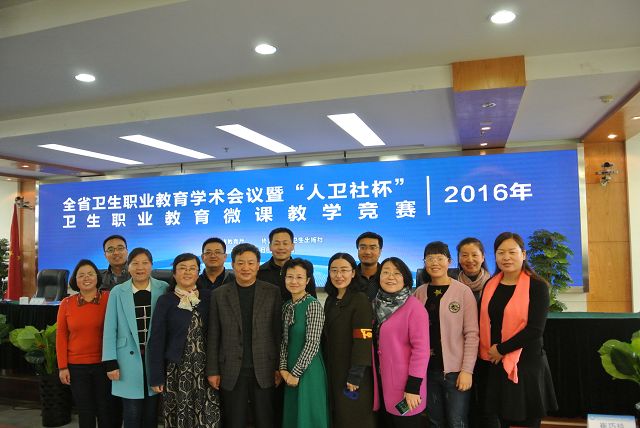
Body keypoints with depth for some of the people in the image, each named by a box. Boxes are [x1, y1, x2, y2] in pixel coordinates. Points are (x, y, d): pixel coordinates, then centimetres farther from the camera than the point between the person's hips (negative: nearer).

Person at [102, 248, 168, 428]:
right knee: (132, 412, 5)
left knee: (152, 411, 11)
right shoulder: (118, 292, -1)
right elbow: (110, 329, 1)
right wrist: (110, 362, -3)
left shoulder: (163, 289, -1)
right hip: (129, 357, 0)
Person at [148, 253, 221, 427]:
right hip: (177, 371, -1)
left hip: (205, 370, 1)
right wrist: (156, 377, -4)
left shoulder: (208, 296, 3)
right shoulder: (165, 301, -1)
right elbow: (157, 341, -1)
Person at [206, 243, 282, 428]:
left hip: (264, 369, 0)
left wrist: (279, 366, -1)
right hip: (231, 371, 1)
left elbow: (279, 332, 1)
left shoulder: (272, 292, 0)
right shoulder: (219, 294, 2)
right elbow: (213, 336, 3)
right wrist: (212, 370, 1)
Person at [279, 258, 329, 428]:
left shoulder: (313, 305, -13)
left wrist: (296, 373, -13)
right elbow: (284, 341, 9)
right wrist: (284, 369, -2)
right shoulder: (287, 306, 7)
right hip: (290, 372, 6)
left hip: (308, 371, -6)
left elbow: (313, 344, -16)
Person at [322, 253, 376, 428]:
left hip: (352, 373, -7)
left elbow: (363, 340, -18)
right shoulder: (330, 300, 8)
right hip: (332, 370, 7)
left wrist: (355, 375, -20)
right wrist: (325, 367, 9)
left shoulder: (360, 300, -14)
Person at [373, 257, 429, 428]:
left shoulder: (414, 306, -13)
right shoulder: (377, 305, 6)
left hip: (404, 386, -6)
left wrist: (413, 387, -18)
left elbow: (421, 349, -16)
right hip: (381, 383, 6)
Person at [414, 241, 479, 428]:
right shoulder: (420, 293, 5)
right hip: (428, 369, 4)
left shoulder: (463, 291, -7)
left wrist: (467, 370, -13)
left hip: (456, 370, -4)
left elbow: (471, 334, -8)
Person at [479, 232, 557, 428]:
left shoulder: (537, 286, -8)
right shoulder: (490, 285, 6)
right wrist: (489, 350, -2)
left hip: (527, 365, -4)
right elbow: (484, 322, 11)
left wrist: (501, 349, -12)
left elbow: (535, 329, -15)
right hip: (497, 365, 5)